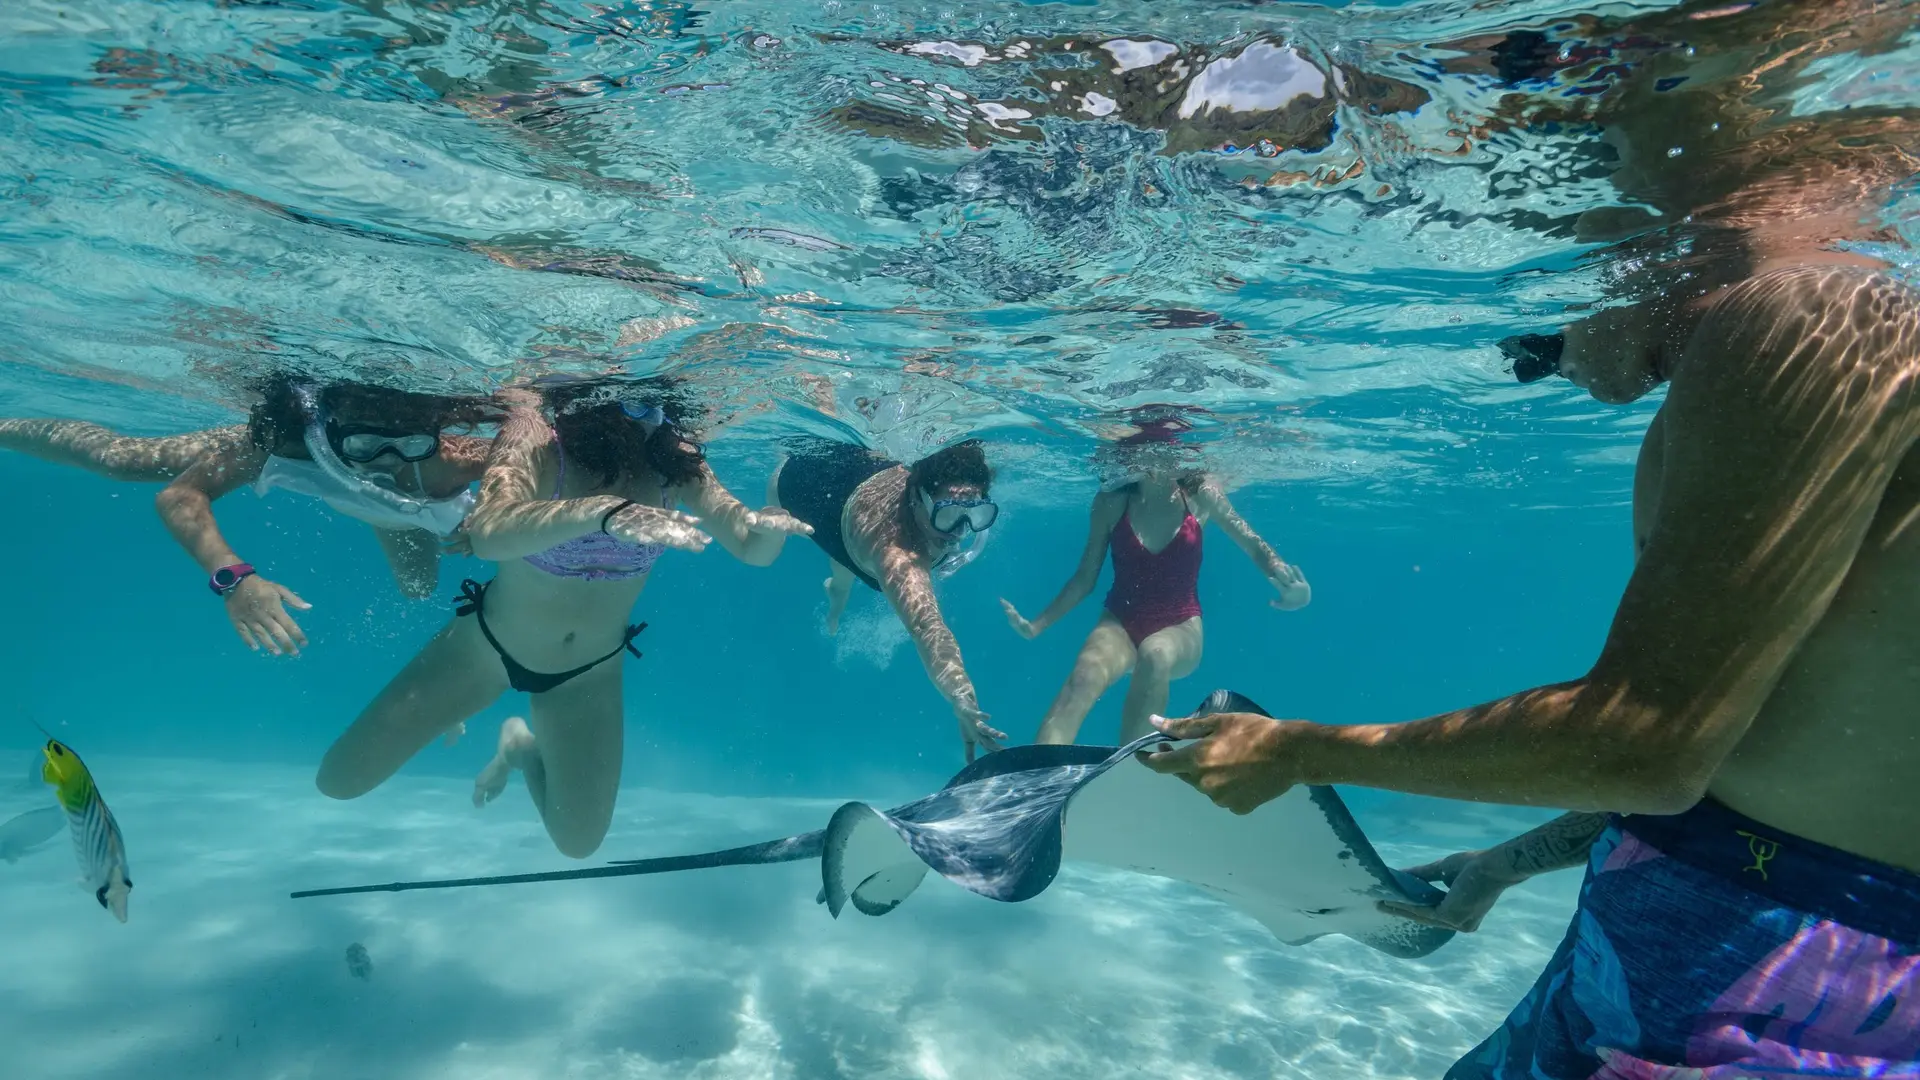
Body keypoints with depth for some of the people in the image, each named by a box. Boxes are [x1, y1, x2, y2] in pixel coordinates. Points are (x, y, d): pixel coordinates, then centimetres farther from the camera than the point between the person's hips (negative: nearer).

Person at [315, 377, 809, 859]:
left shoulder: (676, 463, -22)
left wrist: (768, 527, -50)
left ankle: (522, 747, 38)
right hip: (488, 642, -1)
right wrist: (602, 510, -65)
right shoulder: (537, 441, -31)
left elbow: (749, 547, -26)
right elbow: (487, 533, -49)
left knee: (579, 841, 7)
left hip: (591, 670, 2)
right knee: (339, 780, 5)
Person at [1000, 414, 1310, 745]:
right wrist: (1037, 626, -4)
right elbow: (1085, 578, 4)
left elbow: (1254, 544, 5)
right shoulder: (1111, 501, -4)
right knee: (1085, 674, -34)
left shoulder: (1200, 493, -4)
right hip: (1120, 623, 0)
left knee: (1157, 655, -38)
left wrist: (1282, 574, -17)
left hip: (1180, 628, 0)